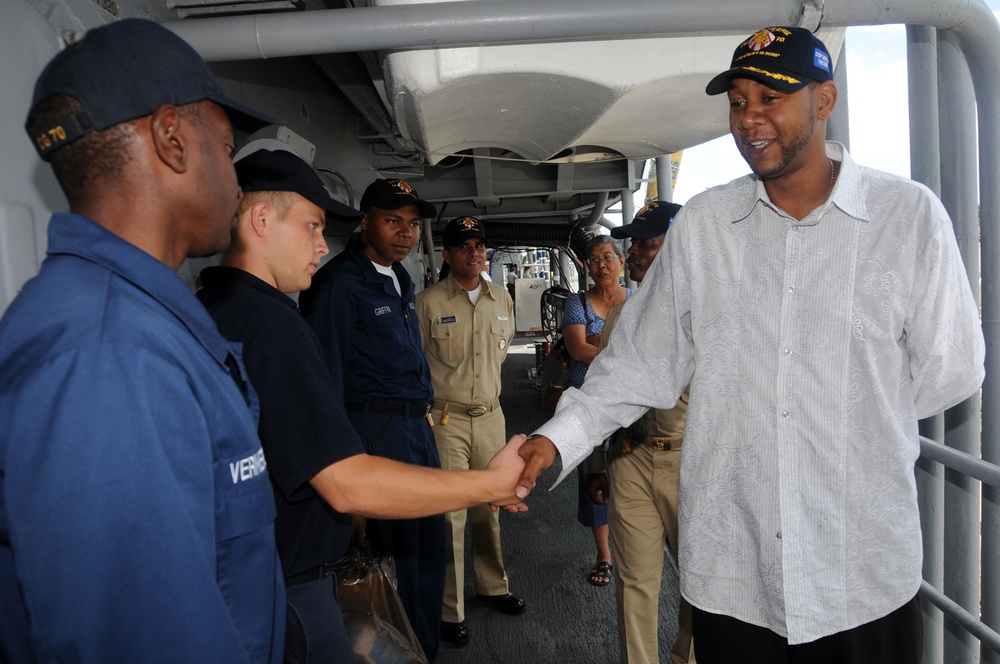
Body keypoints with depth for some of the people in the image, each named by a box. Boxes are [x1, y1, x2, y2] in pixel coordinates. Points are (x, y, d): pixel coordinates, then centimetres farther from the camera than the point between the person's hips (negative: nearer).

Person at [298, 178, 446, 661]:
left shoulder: (400, 280, 15)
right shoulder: (339, 282, -13)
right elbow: (327, 379, -16)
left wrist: (423, 415, 16)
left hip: (418, 426, 9)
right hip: (377, 430, -9)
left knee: (429, 547, 18)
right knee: (397, 555, 3)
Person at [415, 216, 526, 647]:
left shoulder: (502, 300, 7)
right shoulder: (428, 302, -9)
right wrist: (429, 407, -3)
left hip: (491, 416, 5)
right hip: (445, 420, -5)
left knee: (489, 508, 16)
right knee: (449, 515, -1)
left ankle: (492, 586, 35)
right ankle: (450, 611, 14)